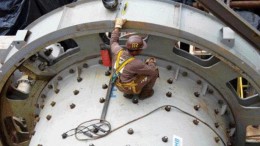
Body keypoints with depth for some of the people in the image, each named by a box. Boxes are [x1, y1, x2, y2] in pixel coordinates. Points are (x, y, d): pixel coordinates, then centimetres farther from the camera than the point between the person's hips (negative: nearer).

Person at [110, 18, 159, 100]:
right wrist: (152, 62, 2)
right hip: (130, 87, -6)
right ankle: (145, 93, 24)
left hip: (119, 84, 6)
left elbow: (113, 42, 3)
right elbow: (153, 71, -20)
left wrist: (117, 26, 6)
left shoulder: (118, 51, -23)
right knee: (155, 71, 2)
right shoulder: (135, 64, -38)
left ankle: (128, 93, 30)